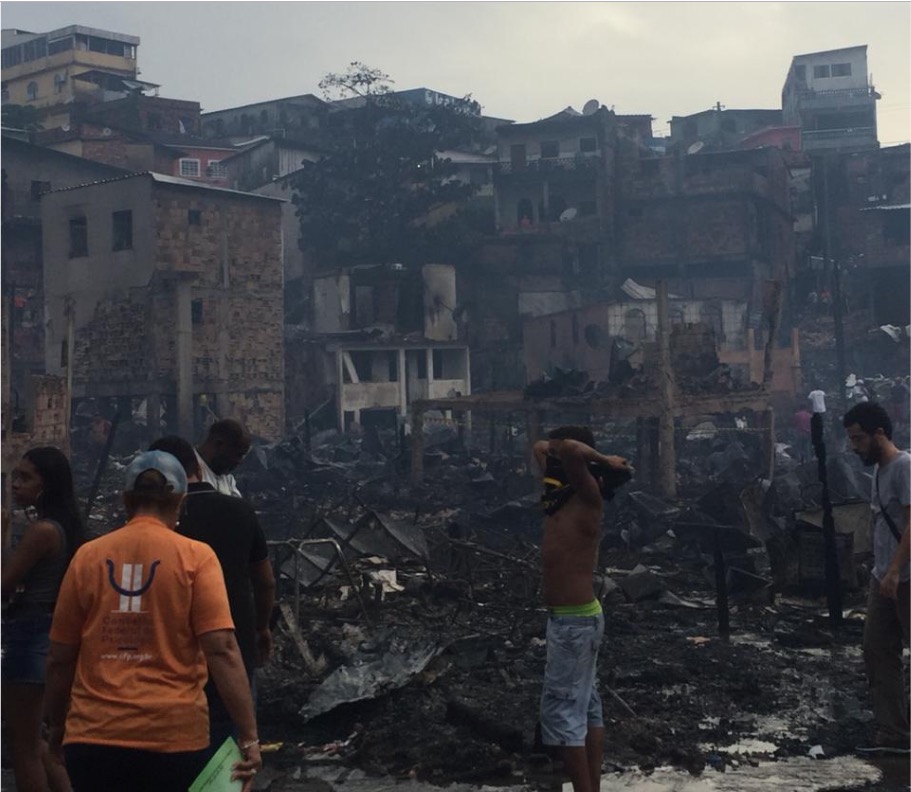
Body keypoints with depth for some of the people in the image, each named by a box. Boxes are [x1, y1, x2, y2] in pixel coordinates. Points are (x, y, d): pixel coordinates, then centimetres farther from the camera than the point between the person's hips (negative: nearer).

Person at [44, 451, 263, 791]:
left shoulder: (87, 556, 3)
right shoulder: (195, 557, -4)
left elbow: (59, 657, 7)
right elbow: (222, 649, -13)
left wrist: (57, 725, 21)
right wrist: (249, 735, -12)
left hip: (94, 735, 2)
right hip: (173, 736, -2)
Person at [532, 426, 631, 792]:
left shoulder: (587, 499, -17)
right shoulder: (564, 499, 7)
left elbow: (567, 449, -35)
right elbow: (542, 447, 20)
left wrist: (604, 460, -19)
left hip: (574, 621, -10)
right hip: (577, 618, 10)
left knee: (561, 710, -5)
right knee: (587, 707, 13)